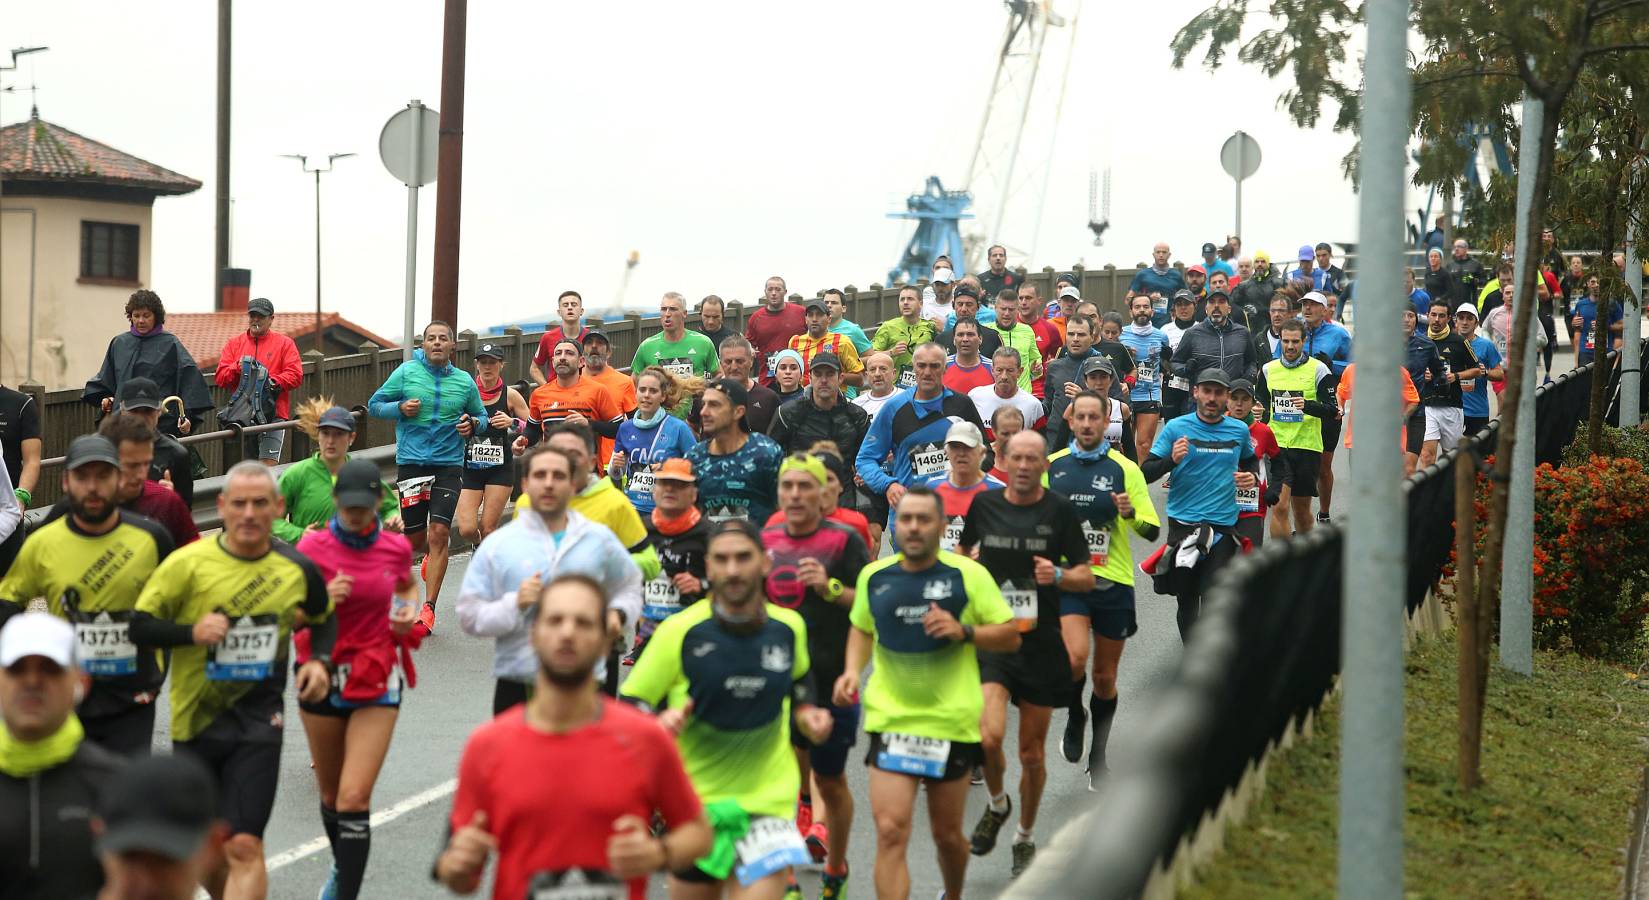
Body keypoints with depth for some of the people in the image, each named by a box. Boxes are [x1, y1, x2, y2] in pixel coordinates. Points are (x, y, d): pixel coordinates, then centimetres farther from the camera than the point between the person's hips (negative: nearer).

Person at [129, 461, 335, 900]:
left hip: (258, 721, -1)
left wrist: (320, 661, 0)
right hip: (194, 719, 1)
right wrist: (191, 633, -22)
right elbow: (139, 625, -5)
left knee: (244, 847, -13)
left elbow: (324, 619, 19)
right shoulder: (188, 563, -9)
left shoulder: (298, 569, -1)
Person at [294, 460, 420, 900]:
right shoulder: (312, 547, -8)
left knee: (354, 798, -13)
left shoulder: (396, 548, -2)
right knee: (331, 794, 16)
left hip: (377, 680, -1)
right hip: (324, 676, 1)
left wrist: (410, 612, -1)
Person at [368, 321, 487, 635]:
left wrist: (473, 424, -4)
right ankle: (431, 554, 47)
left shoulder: (464, 382, 5)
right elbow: (374, 404, 7)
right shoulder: (406, 373, 1)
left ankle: (428, 608, -9)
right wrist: (400, 408, -11)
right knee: (414, 538, 7)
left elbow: (482, 416, 18)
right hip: (410, 464, 0)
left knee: (439, 532, -13)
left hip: (448, 466, 0)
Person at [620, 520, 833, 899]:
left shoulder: (789, 626, -3)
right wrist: (658, 725, -27)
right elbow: (629, 704, -7)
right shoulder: (679, 632, -13)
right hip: (696, 798, -1)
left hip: (769, 797, 1)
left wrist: (807, 713, 1)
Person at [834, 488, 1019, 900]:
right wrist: (852, 670, 2)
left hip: (952, 722, -1)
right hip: (890, 720, 1)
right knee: (890, 832, -13)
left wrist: (964, 631, -20)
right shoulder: (874, 575, 2)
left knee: (947, 835, 14)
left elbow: (1010, 635, -3)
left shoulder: (968, 574, -6)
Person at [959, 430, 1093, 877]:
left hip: (1041, 642, 0)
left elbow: (1087, 579, -1)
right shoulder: (984, 504, 3)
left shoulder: (1060, 511, -2)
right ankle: (997, 805, 12)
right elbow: (964, 551, 24)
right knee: (989, 737, -20)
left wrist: (1058, 575, -19)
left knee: (1032, 753, 8)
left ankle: (1025, 838, 30)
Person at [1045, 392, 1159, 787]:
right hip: (1066, 578, 0)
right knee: (1074, 657, -23)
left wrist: (1130, 513, -22)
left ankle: (1098, 757, 27)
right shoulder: (1051, 466, 4)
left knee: (1105, 676, 9)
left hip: (1113, 582, 0)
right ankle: (1075, 716, 9)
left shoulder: (1124, 468, -1)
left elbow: (1151, 531, -3)